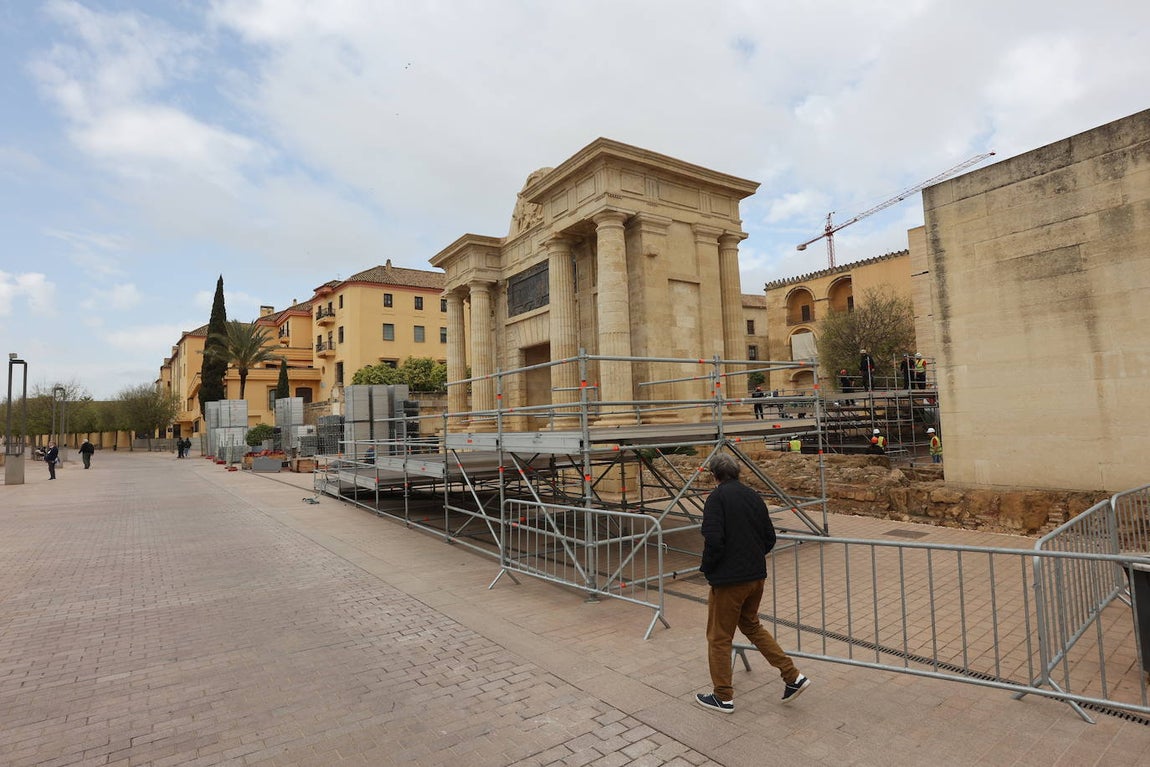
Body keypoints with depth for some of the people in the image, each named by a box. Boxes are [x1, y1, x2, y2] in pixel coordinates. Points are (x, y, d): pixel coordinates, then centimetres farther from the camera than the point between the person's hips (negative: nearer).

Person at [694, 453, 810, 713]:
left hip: (728, 579, -7)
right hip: (757, 576, 7)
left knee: (719, 638, 9)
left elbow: (713, 540, -23)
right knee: (751, 625, 26)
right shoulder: (753, 496, 5)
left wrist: (707, 568, -6)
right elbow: (770, 538, 10)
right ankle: (792, 677, 23)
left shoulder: (717, 497, -15)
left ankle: (723, 696, 20)